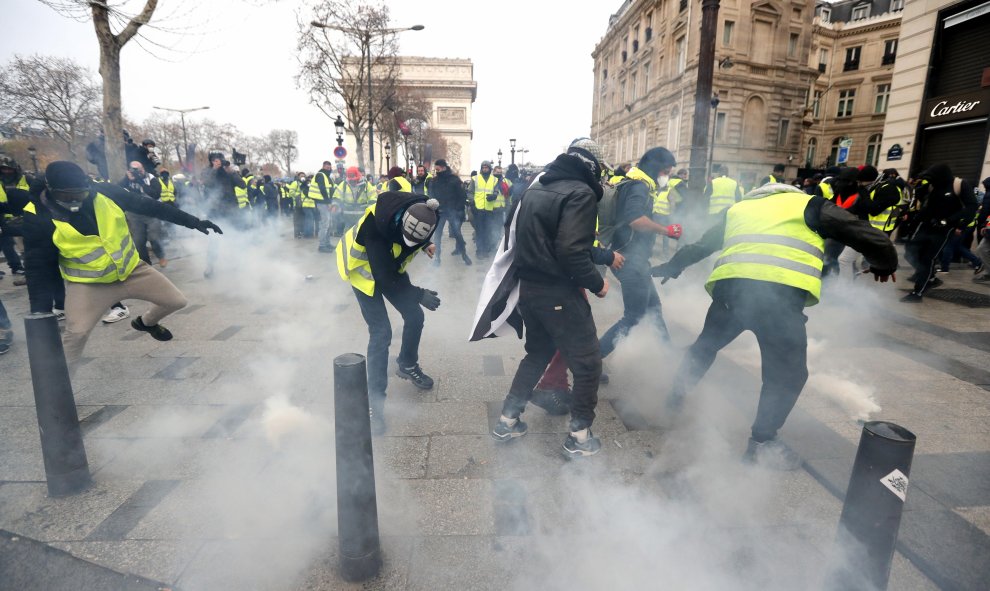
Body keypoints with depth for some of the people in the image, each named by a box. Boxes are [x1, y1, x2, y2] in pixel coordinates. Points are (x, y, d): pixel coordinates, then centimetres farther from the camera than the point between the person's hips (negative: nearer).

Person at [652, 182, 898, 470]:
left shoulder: (738, 208, 33)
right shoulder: (810, 205, 22)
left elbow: (701, 245, 40)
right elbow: (862, 232, 17)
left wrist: (671, 267, 54)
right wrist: (885, 264, 37)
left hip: (730, 285, 3)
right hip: (781, 292, -3)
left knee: (707, 343, 28)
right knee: (787, 372, 14)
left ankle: (676, 393, 38)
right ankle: (762, 442, 21)